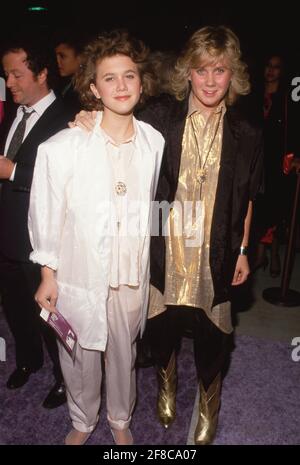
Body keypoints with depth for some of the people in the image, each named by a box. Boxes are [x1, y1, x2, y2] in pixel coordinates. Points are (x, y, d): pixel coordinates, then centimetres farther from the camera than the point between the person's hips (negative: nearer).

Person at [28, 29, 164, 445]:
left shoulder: (155, 142, -6)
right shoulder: (62, 147, -16)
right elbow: (46, 214, -7)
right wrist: (48, 275, -1)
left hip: (132, 273, 2)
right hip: (80, 273, -2)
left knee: (123, 352, 21)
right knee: (79, 356, 18)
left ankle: (120, 420, 51)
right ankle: (83, 422, 49)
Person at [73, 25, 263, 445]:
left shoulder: (246, 136, -3)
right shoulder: (159, 117, -8)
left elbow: (246, 199, 6)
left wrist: (242, 250, 9)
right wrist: (91, 124, -16)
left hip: (214, 255, 1)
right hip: (163, 250, 0)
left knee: (211, 333, 15)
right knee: (161, 328, 19)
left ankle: (209, 403, 46)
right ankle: (166, 384, 52)